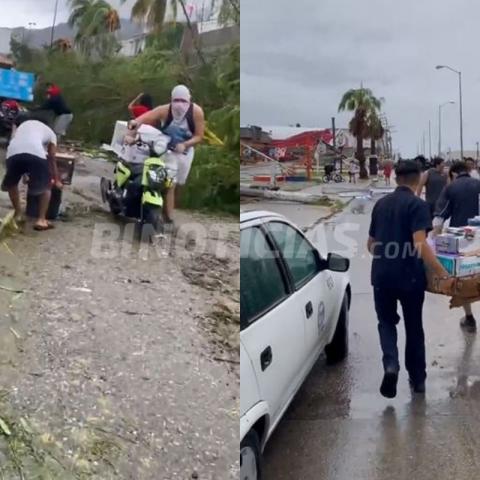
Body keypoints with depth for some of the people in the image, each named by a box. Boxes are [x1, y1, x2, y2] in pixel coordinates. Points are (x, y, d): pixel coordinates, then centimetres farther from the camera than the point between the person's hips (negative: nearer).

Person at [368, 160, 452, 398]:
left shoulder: (380, 204, 9)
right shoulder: (418, 205, -9)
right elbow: (419, 244, -21)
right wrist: (443, 274, -20)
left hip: (382, 275, 3)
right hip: (409, 275, -3)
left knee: (386, 322, 16)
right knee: (414, 326, 13)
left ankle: (391, 365, -9)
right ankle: (417, 378, 24)